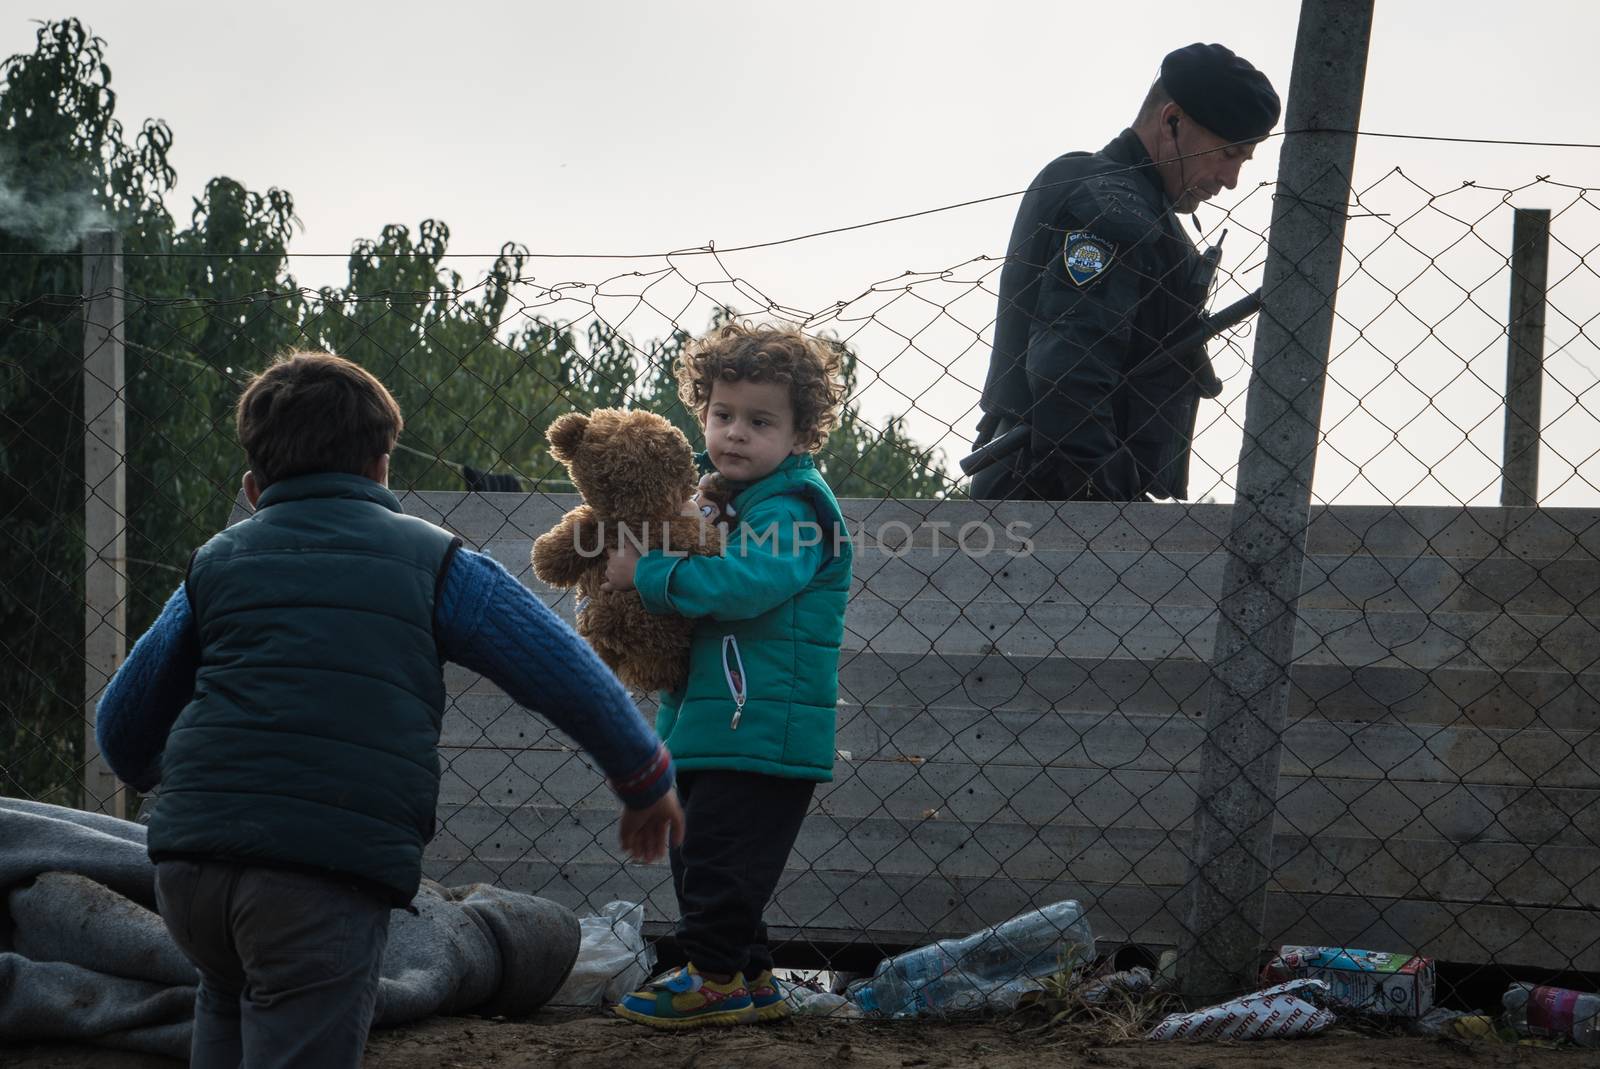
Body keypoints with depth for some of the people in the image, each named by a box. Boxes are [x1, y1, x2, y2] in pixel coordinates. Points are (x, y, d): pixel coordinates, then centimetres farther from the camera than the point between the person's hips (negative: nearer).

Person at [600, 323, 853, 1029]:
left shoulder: (791, 508, -15)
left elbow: (744, 582, -31)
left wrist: (647, 573, -23)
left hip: (759, 729, -10)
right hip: (707, 726, 10)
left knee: (719, 859, -7)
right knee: (700, 858, 17)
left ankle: (715, 978, 6)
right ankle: (751, 981, 26)